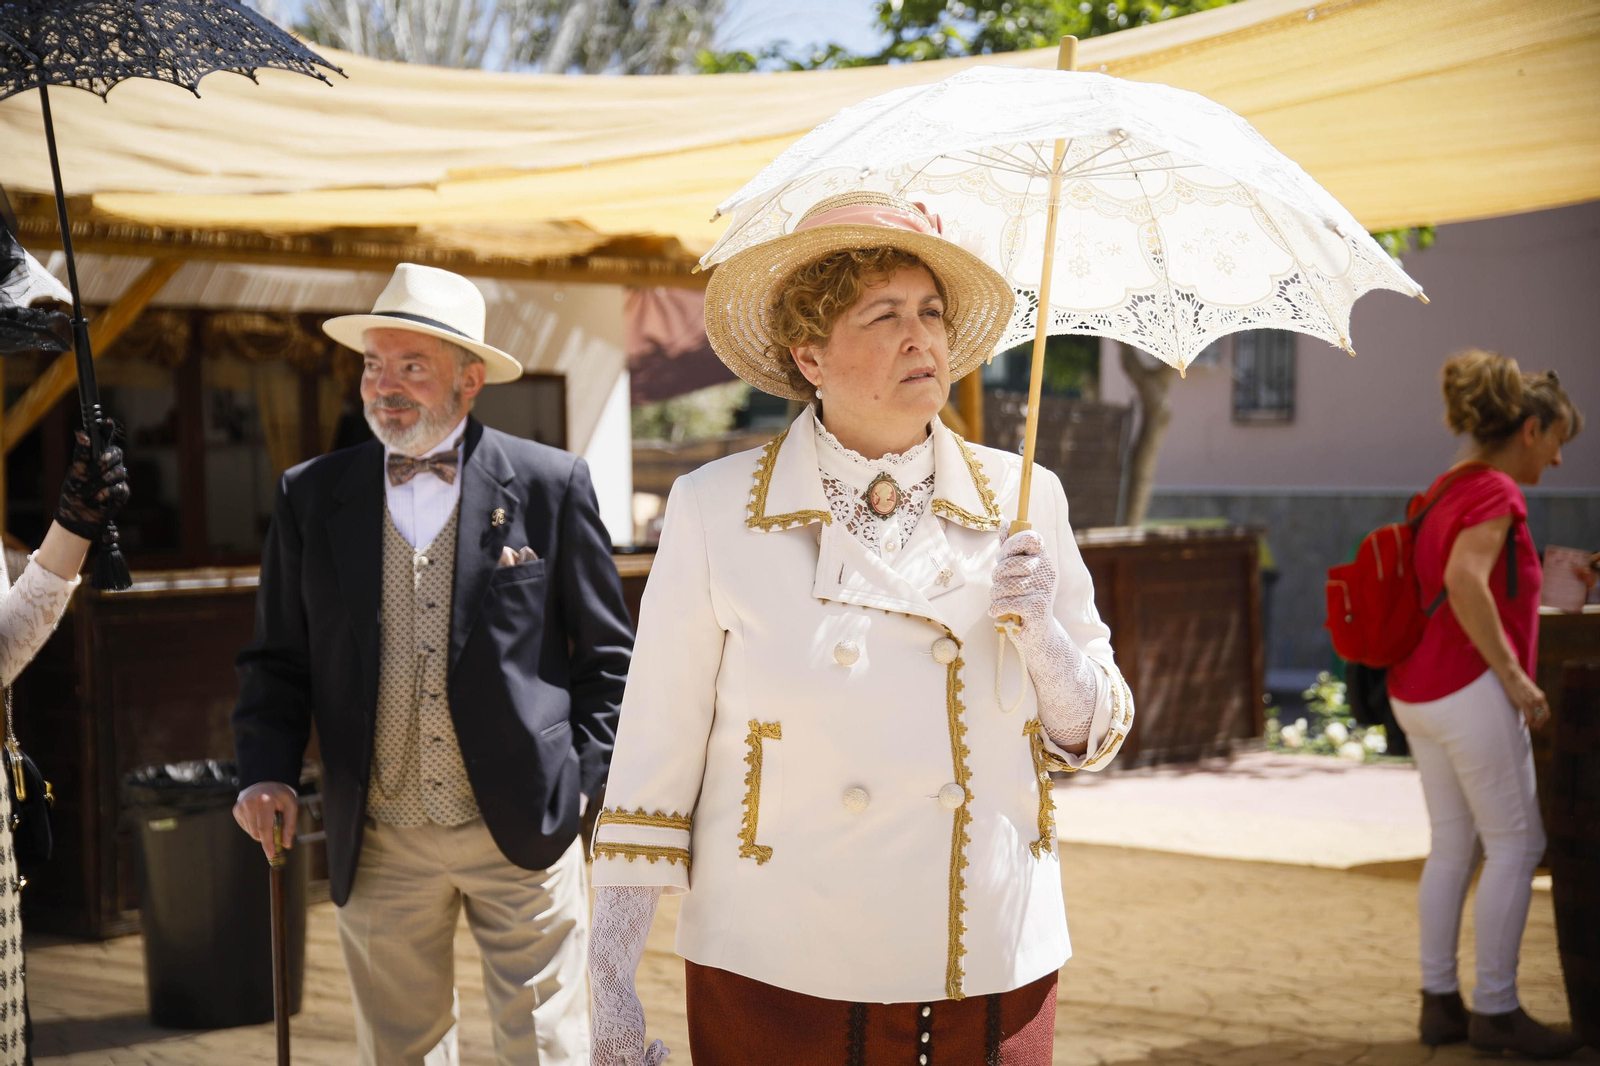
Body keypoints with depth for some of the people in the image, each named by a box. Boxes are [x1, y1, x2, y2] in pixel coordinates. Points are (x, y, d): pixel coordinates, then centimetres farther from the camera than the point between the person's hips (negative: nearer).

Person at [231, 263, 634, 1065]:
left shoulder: (550, 485, -1)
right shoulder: (311, 496, 5)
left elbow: (606, 653, 3)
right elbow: (277, 659, 9)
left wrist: (585, 780, -3)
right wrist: (266, 772, -5)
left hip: (521, 829, -2)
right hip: (379, 842, 2)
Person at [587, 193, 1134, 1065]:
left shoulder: (1022, 502, 4)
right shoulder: (715, 511, -2)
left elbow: (1093, 739, 10)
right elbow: (653, 758, -1)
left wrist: (1043, 631, -10)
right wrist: (611, 987, -4)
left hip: (993, 979, 2)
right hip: (779, 984, -2)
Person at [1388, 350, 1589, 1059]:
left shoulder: (1447, 489, 15)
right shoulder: (1496, 491, -13)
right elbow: (1465, 581, -29)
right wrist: (1515, 676, -23)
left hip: (1421, 694, 9)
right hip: (1469, 691, -9)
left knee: (1455, 847, 14)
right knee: (1517, 843, 0)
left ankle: (1439, 1002, 17)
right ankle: (1496, 1007, 4)